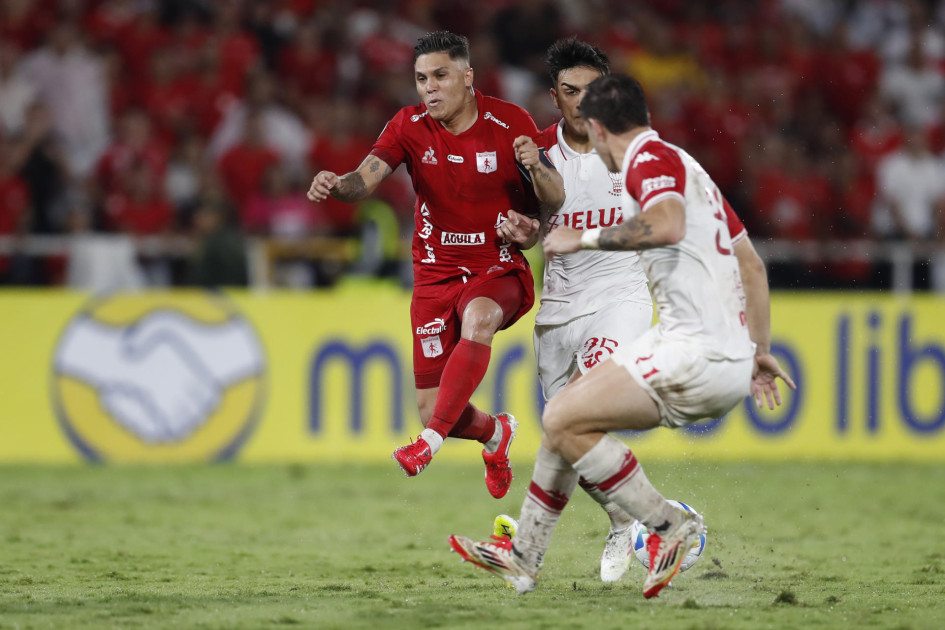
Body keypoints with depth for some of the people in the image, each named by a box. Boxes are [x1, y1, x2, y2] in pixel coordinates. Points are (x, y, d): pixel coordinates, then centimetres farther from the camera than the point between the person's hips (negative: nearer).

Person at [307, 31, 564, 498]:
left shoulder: (510, 122, -8)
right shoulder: (409, 126, -3)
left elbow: (555, 199, -4)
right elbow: (365, 180, -16)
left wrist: (536, 166, -27)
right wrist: (336, 185, -40)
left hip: (499, 271, -2)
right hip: (436, 275, 2)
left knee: (478, 319, -40)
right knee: (432, 410, -3)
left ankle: (432, 440, -38)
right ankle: (495, 433, 33)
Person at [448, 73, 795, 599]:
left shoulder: (650, 158, -8)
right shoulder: (685, 166, 22)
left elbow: (667, 225, -31)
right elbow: (750, 265, 27)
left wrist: (585, 238, -18)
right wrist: (758, 351, 33)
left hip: (698, 354, -10)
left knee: (565, 422, -11)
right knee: (565, 414, 16)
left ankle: (669, 526, -7)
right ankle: (523, 556, 22)